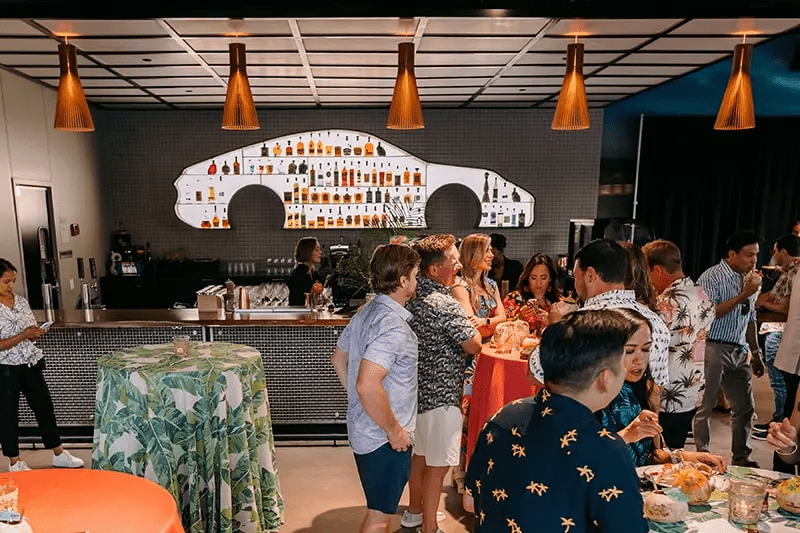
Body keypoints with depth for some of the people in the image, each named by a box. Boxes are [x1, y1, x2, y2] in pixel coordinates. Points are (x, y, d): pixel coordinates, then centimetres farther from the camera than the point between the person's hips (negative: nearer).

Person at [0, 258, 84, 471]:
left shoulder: (21, 301, 5)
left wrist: (35, 333, -11)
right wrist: (23, 335, -23)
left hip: (31, 364, 5)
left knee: (44, 407, 10)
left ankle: (59, 454, 22)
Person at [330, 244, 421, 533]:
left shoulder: (365, 313, 4)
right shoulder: (393, 327, -27)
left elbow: (339, 358, 15)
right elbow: (368, 386, -35)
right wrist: (394, 430, -22)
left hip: (363, 430, 9)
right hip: (385, 439, -9)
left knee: (381, 508, 27)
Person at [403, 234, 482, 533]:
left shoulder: (413, 296, 1)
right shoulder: (445, 304, -25)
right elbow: (474, 345, -17)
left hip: (420, 388, 9)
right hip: (441, 394, -9)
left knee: (421, 453, 24)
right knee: (438, 464, 5)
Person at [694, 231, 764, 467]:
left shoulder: (749, 279, 14)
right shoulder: (712, 277, -8)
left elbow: (750, 319, 21)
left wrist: (755, 353, 20)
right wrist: (743, 295, -17)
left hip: (739, 352, 7)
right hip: (713, 349, -7)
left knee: (745, 407, 12)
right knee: (704, 406, 0)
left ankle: (741, 458, 27)